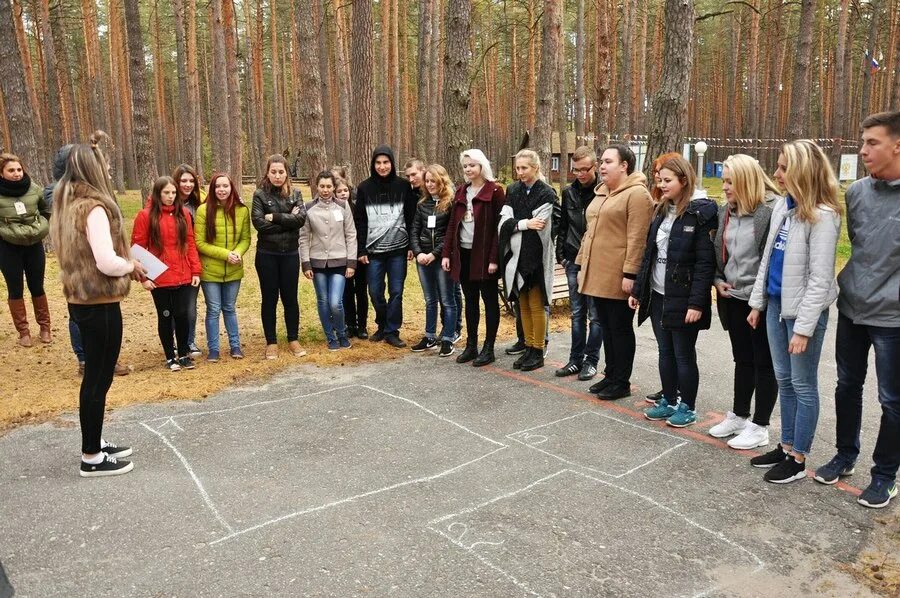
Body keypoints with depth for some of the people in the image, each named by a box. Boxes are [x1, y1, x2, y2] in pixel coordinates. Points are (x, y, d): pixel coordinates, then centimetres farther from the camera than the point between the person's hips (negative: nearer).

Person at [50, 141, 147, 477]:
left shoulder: (66, 205, 10)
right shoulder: (93, 206, -18)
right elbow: (107, 262, -25)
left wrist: (126, 266, 11)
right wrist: (132, 266, -6)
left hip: (80, 300, 9)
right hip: (100, 304, -9)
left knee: (95, 374, 19)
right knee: (99, 378, 1)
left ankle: (95, 444, 31)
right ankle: (91, 458, 12)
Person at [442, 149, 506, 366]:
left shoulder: (494, 191, -7)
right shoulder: (461, 192, 12)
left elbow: (499, 227, -12)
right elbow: (452, 224, 12)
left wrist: (494, 258, -17)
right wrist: (447, 253, 5)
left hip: (484, 255, -6)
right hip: (464, 254, 6)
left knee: (490, 300, 4)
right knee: (470, 300, 12)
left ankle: (488, 348, 11)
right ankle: (471, 345, 21)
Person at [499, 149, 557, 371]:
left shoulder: (547, 193, -9)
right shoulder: (512, 191, 9)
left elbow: (539, 228, -16)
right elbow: (504, 222, -1)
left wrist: (515, 224, -9)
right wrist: (525, 223, -14)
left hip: (536, 257, -5)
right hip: (516, 256, 6)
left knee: (535, 305, 1)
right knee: (523, 304, 11)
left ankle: (538, 351, 11)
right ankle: (528, 347, 22)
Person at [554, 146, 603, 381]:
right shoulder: (569, 192, 7)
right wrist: (561, 254, 9)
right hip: (573, 261, 5)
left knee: (595, 315, 4)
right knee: (577, 313, 12)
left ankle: (591, 361, 14)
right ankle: (576, 359, 20)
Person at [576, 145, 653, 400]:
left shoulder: (636, 194, -11)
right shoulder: (601, 193, 17)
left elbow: (637, 239, -18)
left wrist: (630, 273, -22)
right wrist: (582, 263, 18)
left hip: (618, 277, -8)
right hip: (597, 274, 8)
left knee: (620, 328, 2)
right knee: (606, 327, 15)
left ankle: (621, 382, 13)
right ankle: (610, 375, 27)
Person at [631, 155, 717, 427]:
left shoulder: (701, 214, -12)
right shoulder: (661, 211, 10)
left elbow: (706, 263, -16)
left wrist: (697, 302, -20)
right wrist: (638, 290, 11)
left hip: (682, 299, -7)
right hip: (657, 296, 7)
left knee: (684, 355, 5)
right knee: (665, 352, 15)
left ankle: (688, 407, 20)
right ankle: (668, 401, 29)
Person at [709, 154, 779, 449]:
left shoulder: (772, 211, -17)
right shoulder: (725, 211, 7)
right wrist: (718, 280, 4)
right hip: (734, 299, 7)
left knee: (764, 363, 6)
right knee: (742, 359, 19)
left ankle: (759, 427, 17)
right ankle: (738, 415, 32)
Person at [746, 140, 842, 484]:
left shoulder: (822, 215, -18)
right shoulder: (782, 206, 7)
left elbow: (820, 277, -19)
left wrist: (804, 327, -20)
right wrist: (757, 302, 13)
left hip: (803, 309, -8)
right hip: (776, 304, 8)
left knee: (803, 384, 4)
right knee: (783, 380, 16)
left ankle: (798, 459, 17)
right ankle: (786, 446, 30)